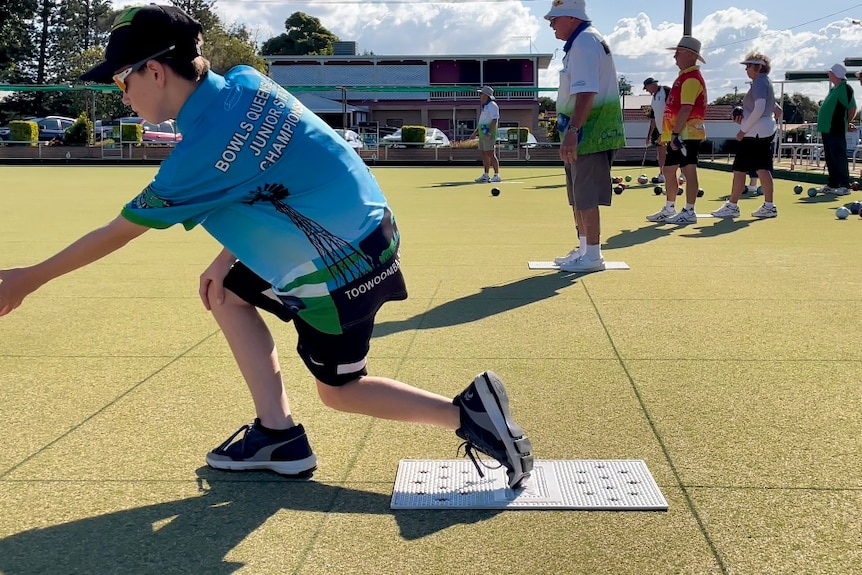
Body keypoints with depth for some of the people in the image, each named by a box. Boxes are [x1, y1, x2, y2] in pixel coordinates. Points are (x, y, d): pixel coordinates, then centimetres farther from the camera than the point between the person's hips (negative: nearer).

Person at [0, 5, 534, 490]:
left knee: (338, 389, 9)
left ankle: (469, 411, 5)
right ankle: (279, 434, 17)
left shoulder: (203, 151, -22)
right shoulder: (246, 81, -1)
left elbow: (118, 231, -11)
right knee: (227, 292, 15)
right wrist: (228, 257, 7)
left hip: (346, 265, -9)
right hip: (356, 228, 9)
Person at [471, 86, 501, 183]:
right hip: (482, 135, 10)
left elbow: (495, 120, -19)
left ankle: (497, 175, -10)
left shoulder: (492, 106, -10)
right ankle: (486, 175, 15)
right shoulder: (485, 106, 21)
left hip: (489, 135, -10)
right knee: (484, 155, 11)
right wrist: (475, 132, 25)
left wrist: (489, 132, -26)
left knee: (491, 155, -11)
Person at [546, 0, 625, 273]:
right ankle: (583, 249, 27)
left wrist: (572, 131, -30)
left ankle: (592, 256, 0)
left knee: (586, 198, -6)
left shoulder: (585, 42, -15)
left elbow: (586, 93, -25)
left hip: (590, 135, -11)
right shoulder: (578, 43, 17)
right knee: (577, 197, 17)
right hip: (584, 134, 11)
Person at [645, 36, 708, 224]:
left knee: (689, 171, -7)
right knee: (668, 170, 15)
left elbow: (686, 109, -22)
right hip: (678, 135, 11)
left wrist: (675, 133, -25)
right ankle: (669, 209, 25)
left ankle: (689, 212, -3)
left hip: (686, 134, -11)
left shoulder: (691, 79, -14)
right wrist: (670, 134, 22)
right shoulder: (684, 76, 19)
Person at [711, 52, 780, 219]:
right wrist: (744, 117, 14)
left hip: (754, 133, -10)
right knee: (762, 169, 8)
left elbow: (759, 109, -24)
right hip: (767, 131, 10)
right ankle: (769, 206, 7)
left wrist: (743, 130, -19)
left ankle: (732, 206, -1)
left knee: (739, 169, -5)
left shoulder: (759, 82, -13)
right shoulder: (766, 82, 17)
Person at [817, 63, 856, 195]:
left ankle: (845, 186, -6)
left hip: (836, 130, -9)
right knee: (830, 158, 13)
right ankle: (832, 184, 20)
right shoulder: (834, 89, 15)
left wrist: (847, 123, 0)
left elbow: (852, 108, -12)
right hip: (827, 129, 9)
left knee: (839, 158, -8)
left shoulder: (845, 88, -12)